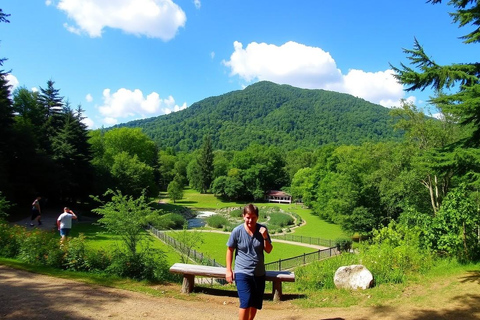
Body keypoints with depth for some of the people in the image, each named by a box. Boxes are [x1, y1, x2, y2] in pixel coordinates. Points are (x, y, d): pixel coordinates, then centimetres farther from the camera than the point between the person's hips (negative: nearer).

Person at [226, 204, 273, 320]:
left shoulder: (262, 229, -4)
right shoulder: (237, 231, -11)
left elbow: (269, 250, 0)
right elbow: (230, 250, -1)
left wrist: (265, 237, -17)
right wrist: (229, 270, -2)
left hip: (259, 273, 3)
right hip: (242, 273, -3)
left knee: (255, 304, 12)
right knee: (246, 303, -13)